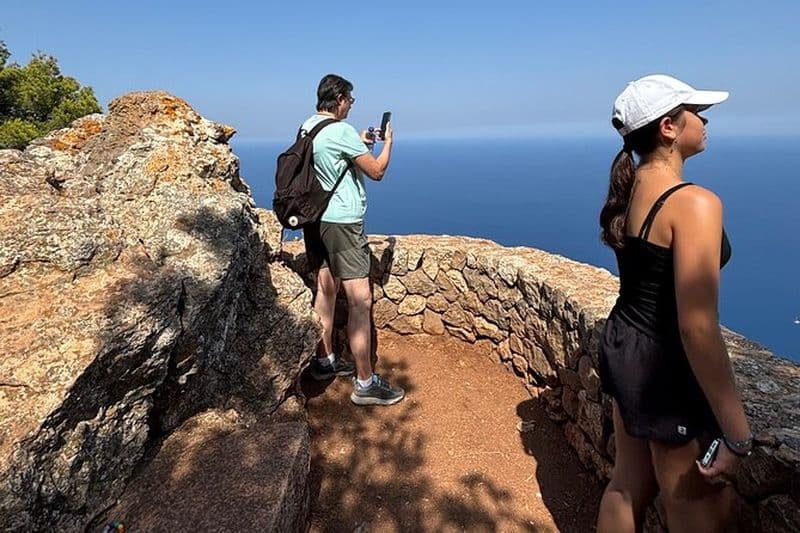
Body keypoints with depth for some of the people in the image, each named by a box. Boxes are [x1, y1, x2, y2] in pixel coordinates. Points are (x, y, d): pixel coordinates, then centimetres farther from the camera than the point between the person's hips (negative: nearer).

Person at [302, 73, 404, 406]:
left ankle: (325, 361, 30)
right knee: (360, 300, -7)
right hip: (341, 221, -9)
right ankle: (365, 384, -2)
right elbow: (377, 171, -10)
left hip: (315, 218, 10)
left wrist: (360, 144, 24)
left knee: (326, 288, 17)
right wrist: (388, 141, 6)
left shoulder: (307, 127, 11)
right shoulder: (342, 131, -15)